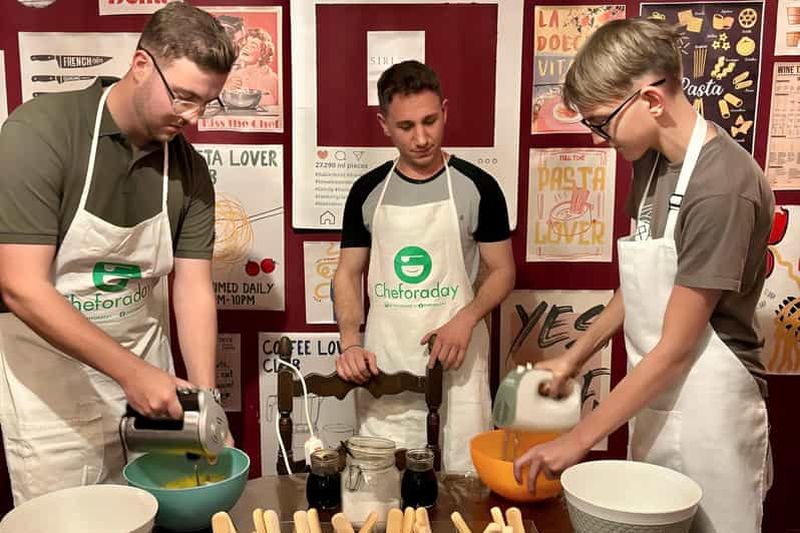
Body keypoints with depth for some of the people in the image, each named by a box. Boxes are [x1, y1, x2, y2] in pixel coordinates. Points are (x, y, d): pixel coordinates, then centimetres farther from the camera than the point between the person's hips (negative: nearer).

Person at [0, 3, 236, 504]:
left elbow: (194, 290, -5)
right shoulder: (42, 130, -19)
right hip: (49, 383, -4)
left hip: (146, 374, 4)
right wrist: (131, 371, -27)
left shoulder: (190, 169, -4)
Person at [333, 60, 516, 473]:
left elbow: (502, 271, 4)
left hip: (456, 362, -1)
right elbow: (348, 273, 9)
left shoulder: (476, 187, -1)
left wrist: (467, 318, -14)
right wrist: (350, 341, -6)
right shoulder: (368, 192, 6)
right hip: (383, 366, 2)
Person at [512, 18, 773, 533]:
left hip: (708, 413, -7)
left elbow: (675, 348, -21)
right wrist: (575, 356, 12)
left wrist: (578, 440, -16)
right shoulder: (651, 162, 3)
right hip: (653, 403, 8)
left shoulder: (723, 186, -23)